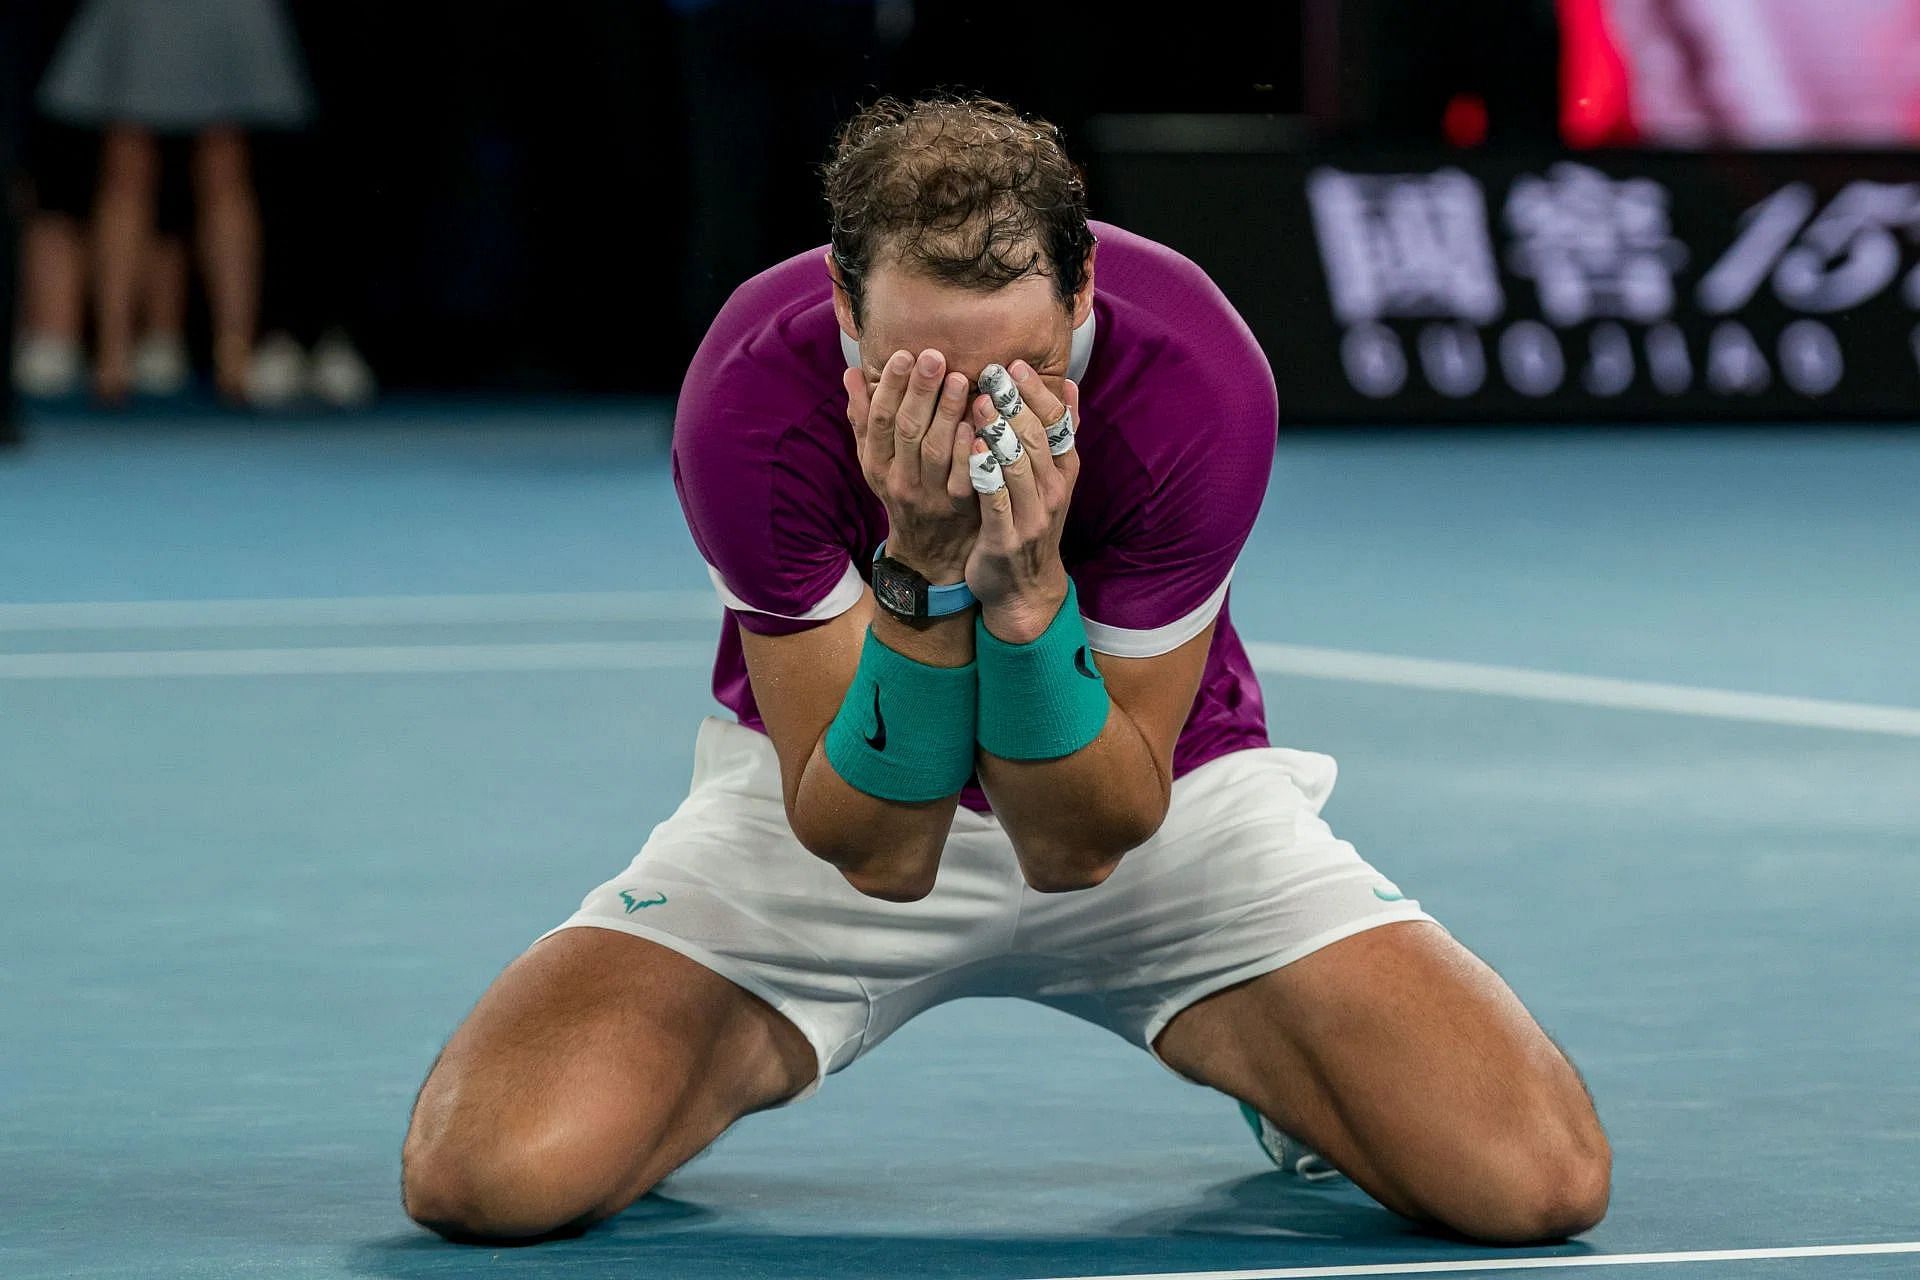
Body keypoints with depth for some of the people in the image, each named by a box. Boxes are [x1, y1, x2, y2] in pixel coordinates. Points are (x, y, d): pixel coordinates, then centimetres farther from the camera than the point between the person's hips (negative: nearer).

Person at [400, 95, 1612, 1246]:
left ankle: (1268, 1056, 15)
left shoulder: (1202, 383, -29)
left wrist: (1027, 588, -41)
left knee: (1538, 1174, -20)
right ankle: (744, 1054, 12)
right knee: (487, 1170, -25)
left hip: (1161, 784, 1)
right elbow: (874, 850, -27)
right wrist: (923, 571, -42)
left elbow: (1077, 845, -24)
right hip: (835, 791, 0)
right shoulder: (751, 399, -29)